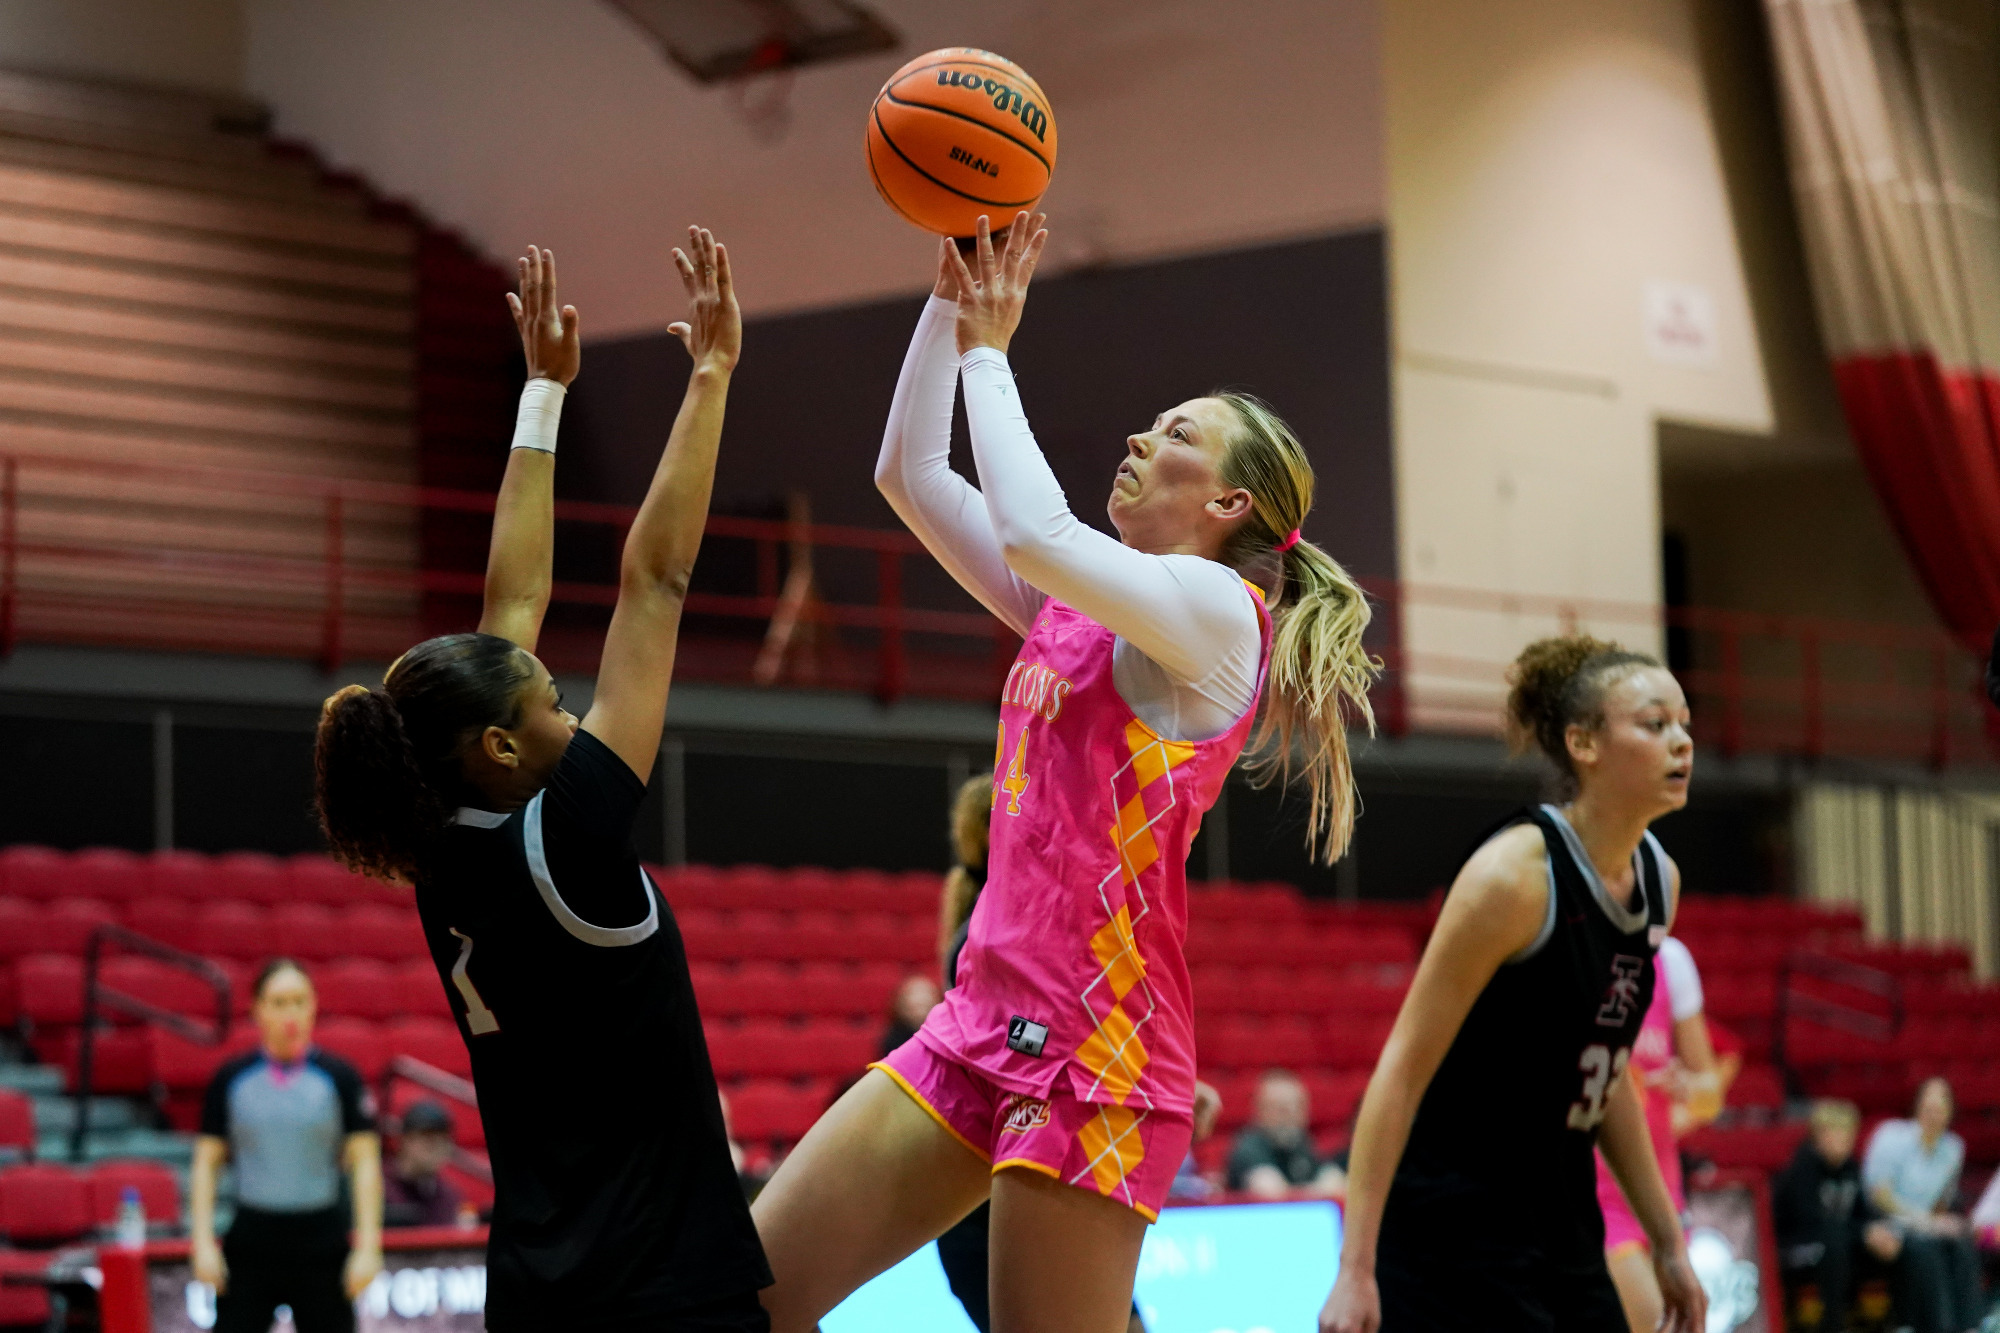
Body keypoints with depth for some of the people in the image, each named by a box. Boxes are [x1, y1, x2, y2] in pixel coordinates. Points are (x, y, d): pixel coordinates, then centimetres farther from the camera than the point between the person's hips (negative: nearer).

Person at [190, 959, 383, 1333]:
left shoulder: (339, 1077, -1)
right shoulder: (231, 1079, 2)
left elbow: (365, 1163, -1)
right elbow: (207, 1163, 5)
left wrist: (368, 1246, -8)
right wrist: (203, 1242, -4)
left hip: (323, 1245, 0)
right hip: (251, 1244, 0)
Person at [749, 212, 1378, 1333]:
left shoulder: (1216, 605, -6)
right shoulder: (1074, 604, 18)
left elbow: (1032, 530, -23)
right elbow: (912, 475, 20)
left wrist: (989, 351, -10)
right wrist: (952, 307, 11)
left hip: (1095, 1044, -8)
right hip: (986, 1020, 9)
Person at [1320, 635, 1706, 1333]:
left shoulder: (1659, 879, 6)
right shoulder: (1514, 876, -18)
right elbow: (1401, 1072, -17)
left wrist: (1667, 1241, 19)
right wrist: (1355, 1269, -22)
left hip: (1565, 1237, 8)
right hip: (1453, 1242, -8)